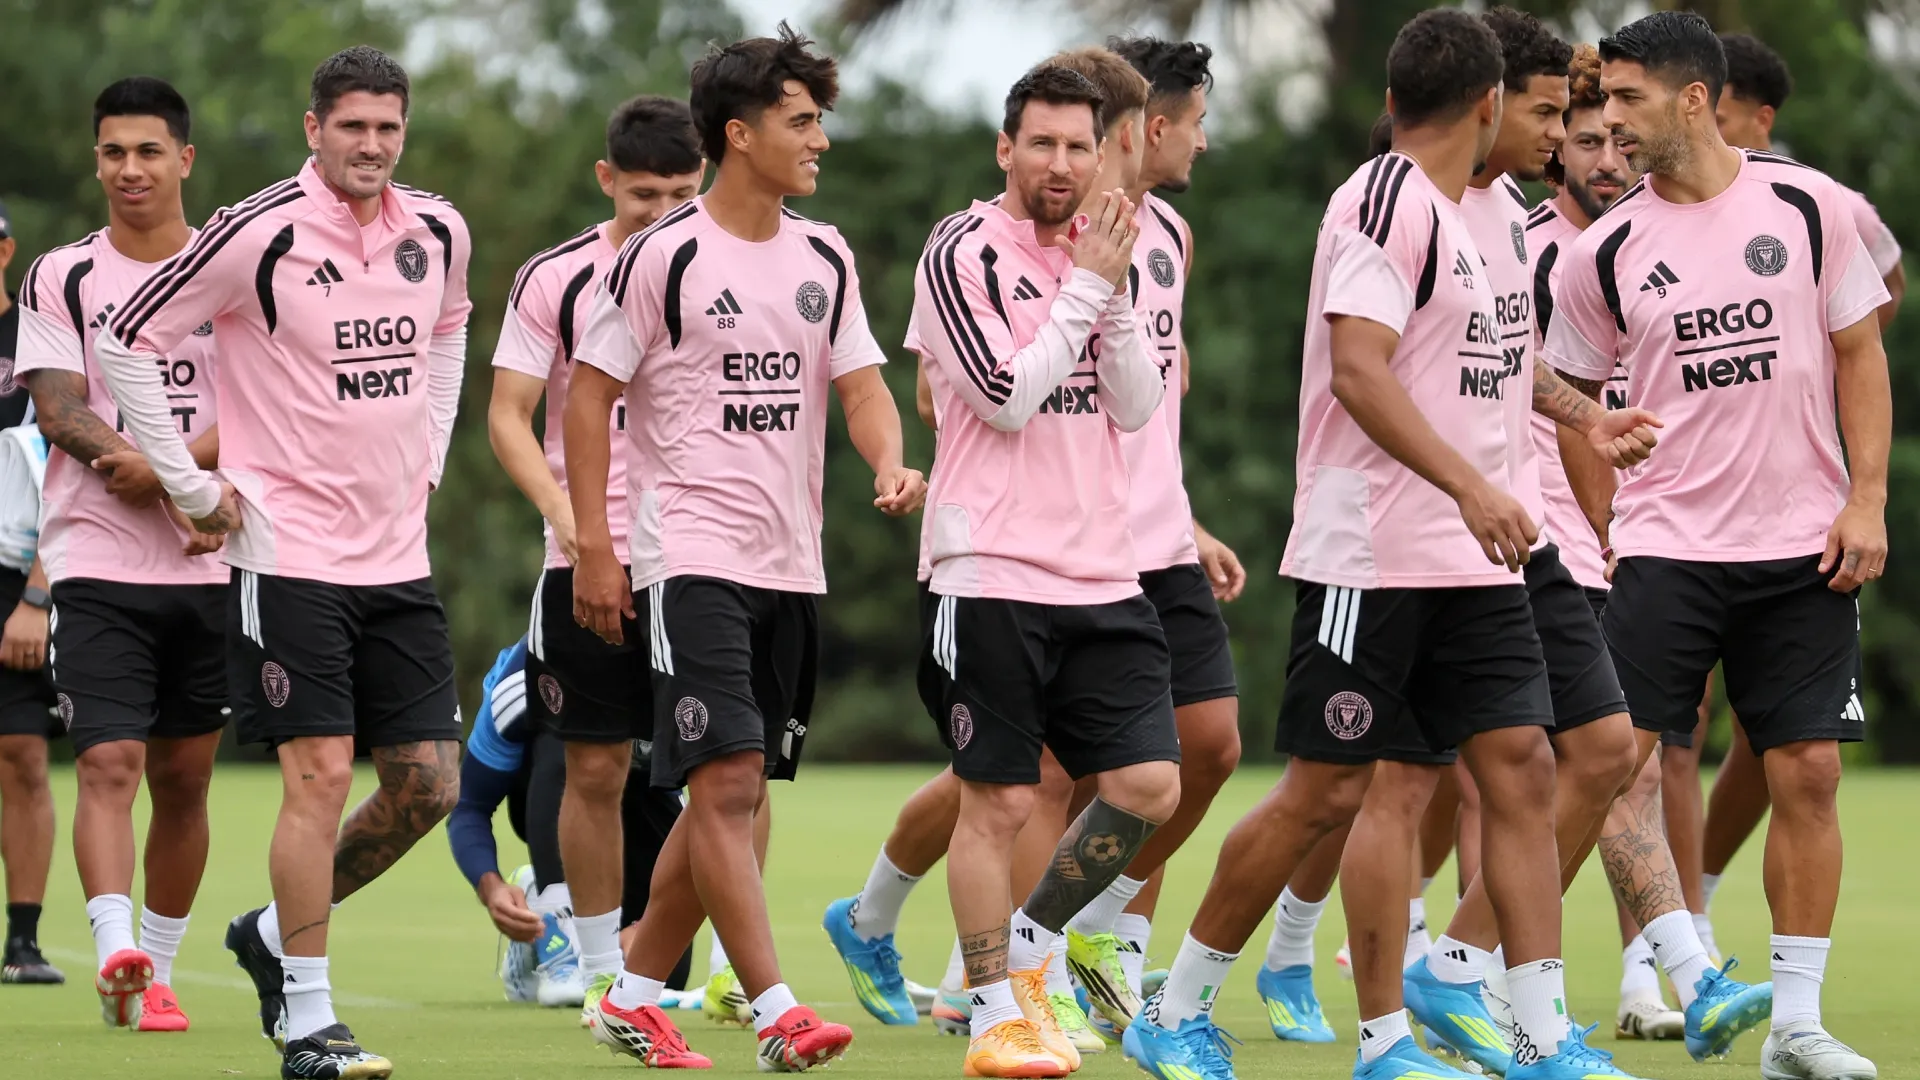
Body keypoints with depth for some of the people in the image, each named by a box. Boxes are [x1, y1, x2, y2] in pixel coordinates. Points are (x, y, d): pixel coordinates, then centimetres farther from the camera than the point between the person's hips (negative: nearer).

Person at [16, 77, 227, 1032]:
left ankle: (156, 971, 18)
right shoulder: (61, 278, 4)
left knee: (183, 778, 7)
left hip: (210, 568, 2)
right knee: (108, 764, -16)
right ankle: (115, 955, -28)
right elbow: (60, 413, -7)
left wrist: (158, 466, -21)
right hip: (96, 564, -2)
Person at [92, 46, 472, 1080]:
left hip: (398, 557, 6)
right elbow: (124, 343, -6)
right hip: (289, 552, -6)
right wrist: (193, 487, -6)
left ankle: (274, 931, 25)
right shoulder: (258, 233, -13)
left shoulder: (436, 232, 6)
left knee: (425, 784, 4)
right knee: (321, 775, -10)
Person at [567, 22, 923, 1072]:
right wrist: (592, 548, -8)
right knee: (727, 780, -15)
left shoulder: (822, 257, 10)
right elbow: (590, 393, -4)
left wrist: (890, 465, -13)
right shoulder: (663, 256, -7)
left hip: (790, 564, 7)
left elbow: (860, 384, 10)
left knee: (734, 792, 9)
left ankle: (635, 994, 22)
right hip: (690, 553, -7)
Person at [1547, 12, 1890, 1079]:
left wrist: (1867, 500, -3)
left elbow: (1859, 351, 5)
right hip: (1664, 545, 0)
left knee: (1807, 772, -1)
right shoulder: (1606, 249, 0)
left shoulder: (1808, 206, -1)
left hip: (1803, 548, 0)